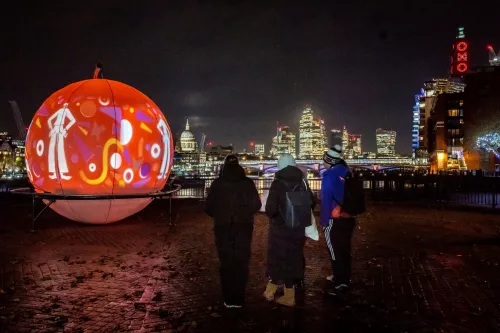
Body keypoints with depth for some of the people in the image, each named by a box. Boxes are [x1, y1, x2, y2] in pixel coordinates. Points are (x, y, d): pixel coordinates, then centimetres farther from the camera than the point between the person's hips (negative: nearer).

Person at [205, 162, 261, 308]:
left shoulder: (217, 184, -2)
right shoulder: (248, 183, -1)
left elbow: (209, 208, -3)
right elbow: (256, 205, -1)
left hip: (223, 227, 0)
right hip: (244, 227, 1)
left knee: (226, 263, 9)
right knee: (241, 263, 9)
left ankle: (229, 299, 12)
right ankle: (239, 299, 12)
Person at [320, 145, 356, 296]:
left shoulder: (330, 175, -14)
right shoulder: (347, 172, 7)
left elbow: (326, 200, -15)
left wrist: (324, 221, -9)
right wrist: (351, 212, 16)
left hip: (335, 220, -7)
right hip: (349, 218, 7)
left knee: (335, 251, 2)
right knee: (344, 249, 19)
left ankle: (340, 283, 6)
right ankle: (343, 277, 33)